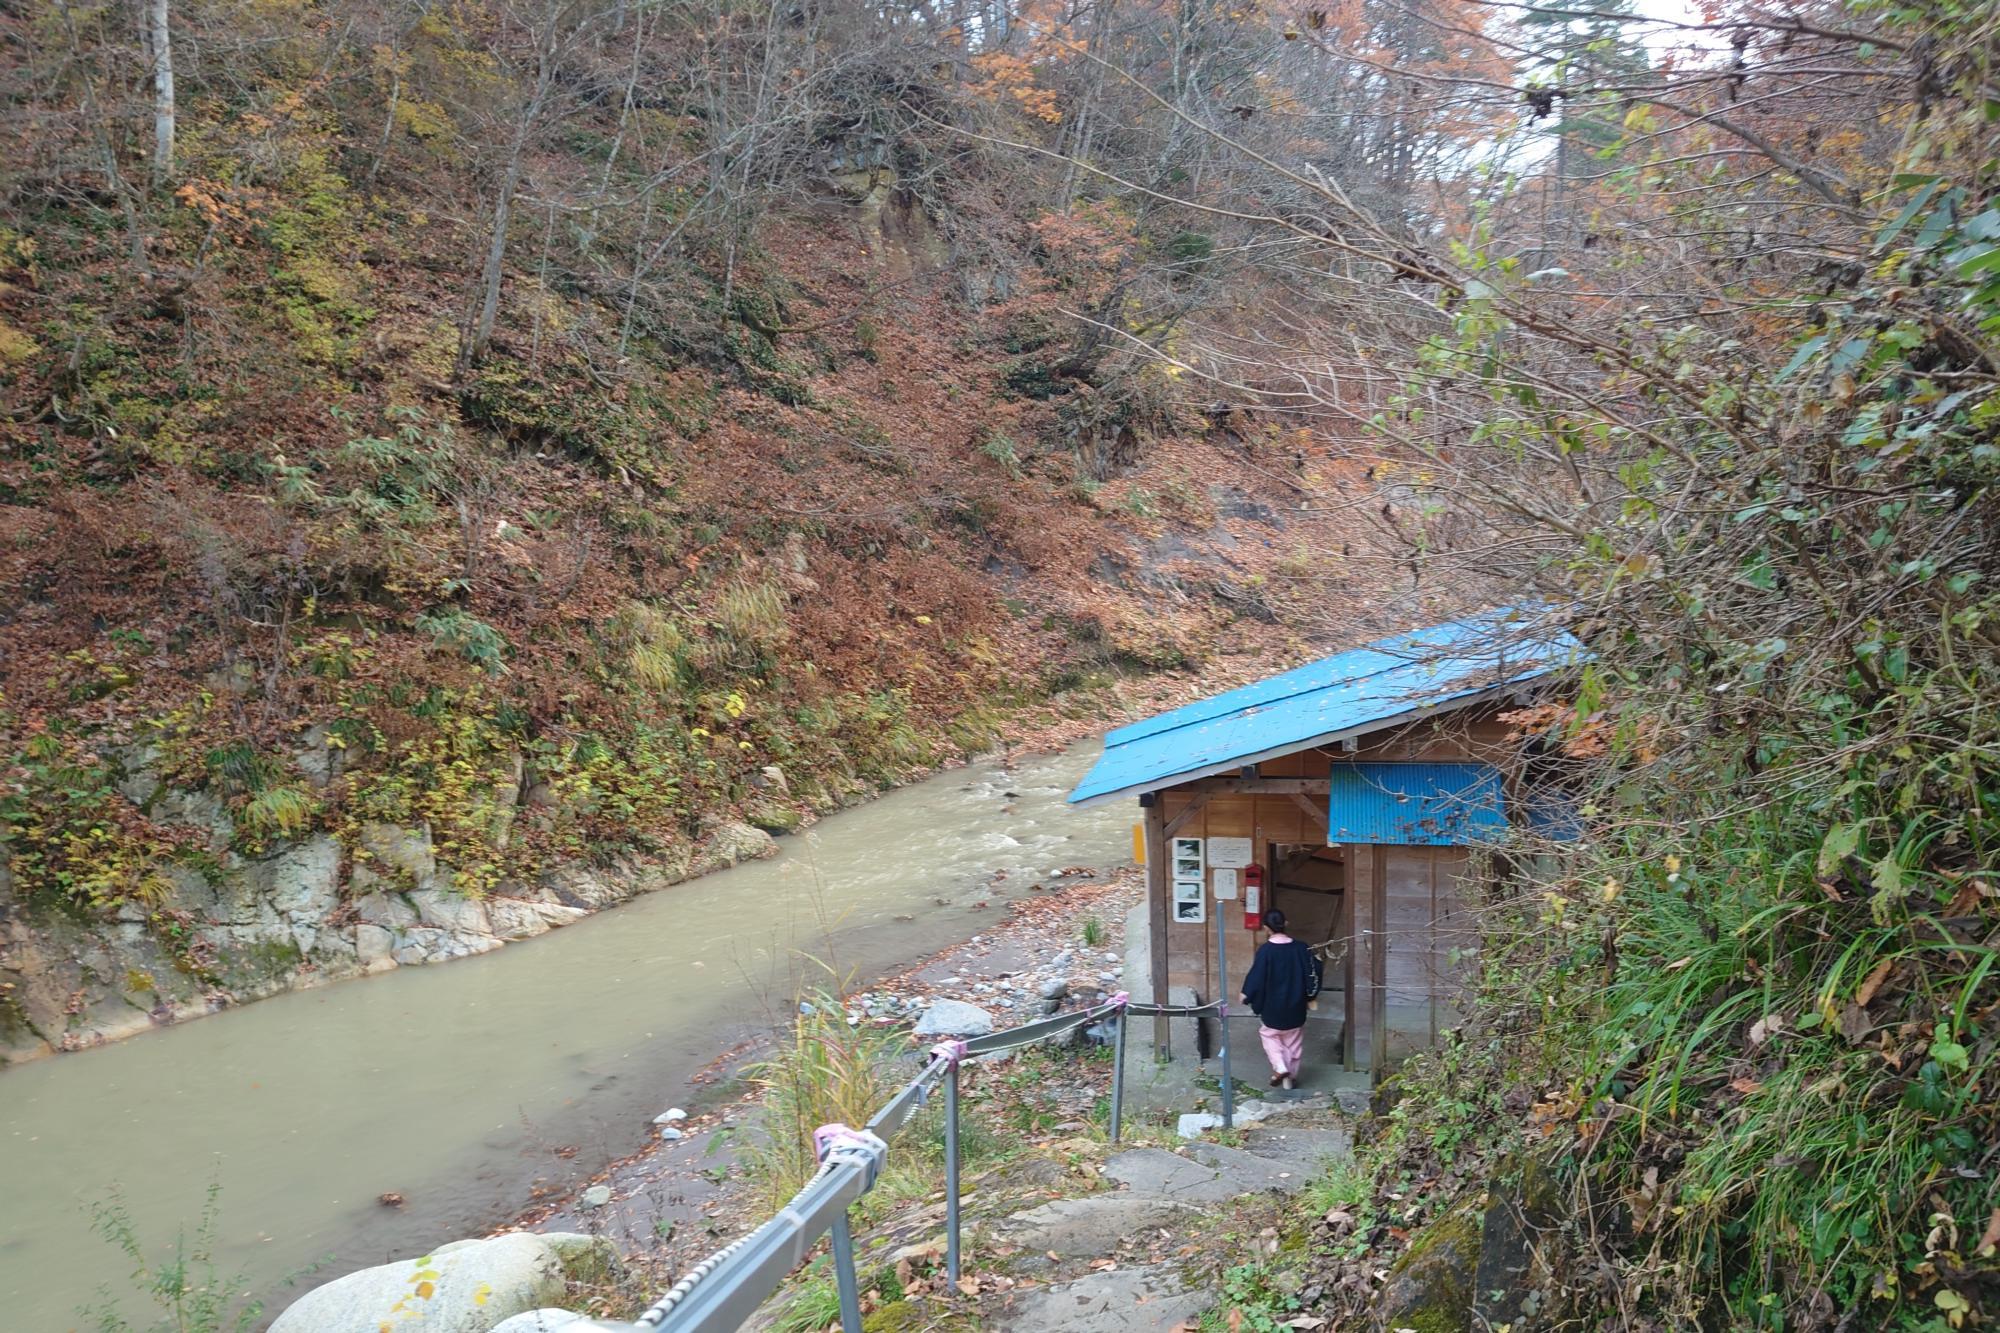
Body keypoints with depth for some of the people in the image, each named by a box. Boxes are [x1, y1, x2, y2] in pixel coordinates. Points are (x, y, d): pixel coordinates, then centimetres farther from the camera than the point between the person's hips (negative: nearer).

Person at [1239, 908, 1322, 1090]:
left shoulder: (1265, 950, -19)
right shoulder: (1301, 947, -10)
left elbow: (1256, 977, -15)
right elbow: (1317, 971, -1)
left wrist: (1246, 994, 1)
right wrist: (1320, 964, 21)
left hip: (1272, 1006, -3)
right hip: (1296, 1006, 3)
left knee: (1269, 1034, 21)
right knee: (1294, 1041, 20)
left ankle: (1280, 1067, 4)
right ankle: (1291, 1077, 25)